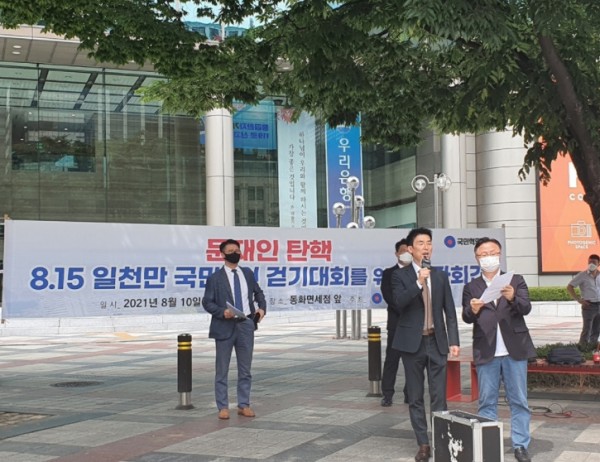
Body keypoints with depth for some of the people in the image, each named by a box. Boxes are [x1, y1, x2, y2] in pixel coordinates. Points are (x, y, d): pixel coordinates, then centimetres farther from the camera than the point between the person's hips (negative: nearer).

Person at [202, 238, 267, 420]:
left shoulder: (248, 274, 10)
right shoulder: (215, 278, -3)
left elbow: (258, 292, 20)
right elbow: (207, 302, -4)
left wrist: (262, 307, 2)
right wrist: (222, 312, -20)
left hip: (246, 325, 4)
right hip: (225, 326, -4)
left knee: (245, 369, 9)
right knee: (222, 370, 2)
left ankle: (244, 405, 18)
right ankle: (223, 407, 10)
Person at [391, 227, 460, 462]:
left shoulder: (441, 276, 10)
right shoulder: (400, 275, 1)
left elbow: (450, 312, 9)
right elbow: (399, 302, -16)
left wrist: (454, 340, 2)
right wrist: (419, 283, -24)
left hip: (437, 342, 2)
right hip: (412, 342, -2)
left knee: (439, 396, 1)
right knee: (415, 397, 4)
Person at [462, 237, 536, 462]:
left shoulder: (516, 281, 7)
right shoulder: (471, 287, 7)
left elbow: (526, 308, -6)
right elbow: (467, 318, -2)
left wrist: (512, 298, -28)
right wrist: (473, 309, -25)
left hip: (514, 350, 0)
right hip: (486, 352, 0)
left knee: (519, 401, 5)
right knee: (487, 402, 6)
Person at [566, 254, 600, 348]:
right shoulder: (582, 275, -6)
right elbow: (569, 287, -7)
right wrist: (578, 299, -11)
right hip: (589, 306, -5)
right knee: (587, 329, -6)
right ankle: (583, 348, 0)